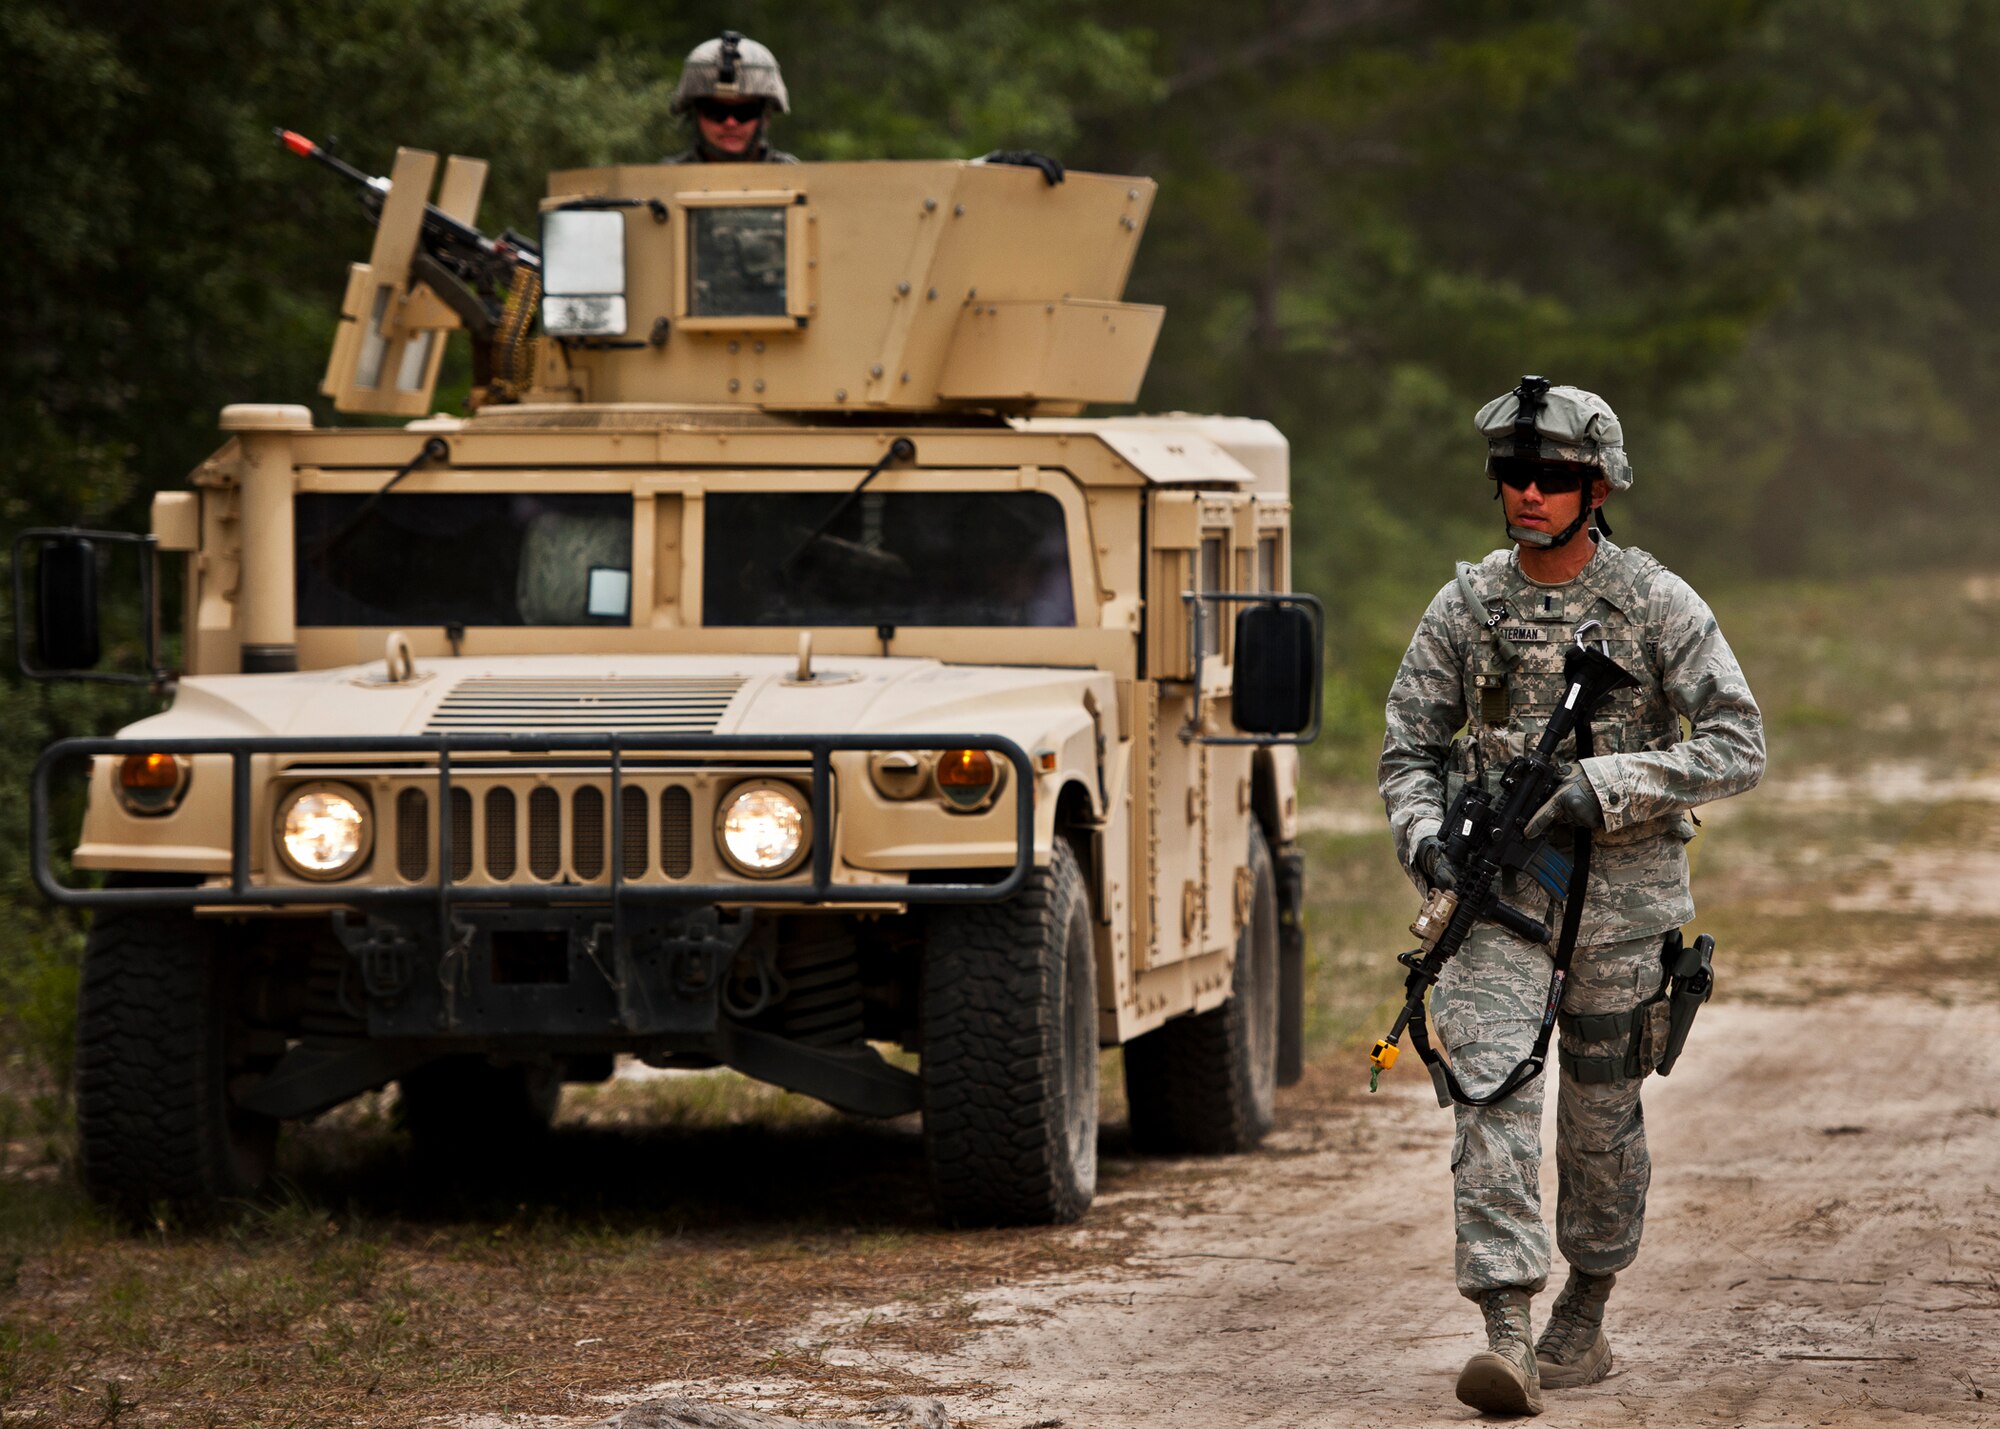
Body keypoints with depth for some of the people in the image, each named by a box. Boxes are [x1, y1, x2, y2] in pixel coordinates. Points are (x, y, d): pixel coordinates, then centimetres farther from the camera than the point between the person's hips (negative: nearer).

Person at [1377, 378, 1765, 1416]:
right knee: (1494, 1095, -15)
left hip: (1619, 894, -1)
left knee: (1602, 1117, 9)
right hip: (1499, 894, 1)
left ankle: (1584, 1322, 27)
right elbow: (1410, 747, 11)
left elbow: (1739, 747, -10)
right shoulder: (1465, 608, 3)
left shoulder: (1657, 606, -5)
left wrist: (1606, 786, -20)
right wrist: (1425, 836, -10)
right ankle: (1506, 1336, -21)